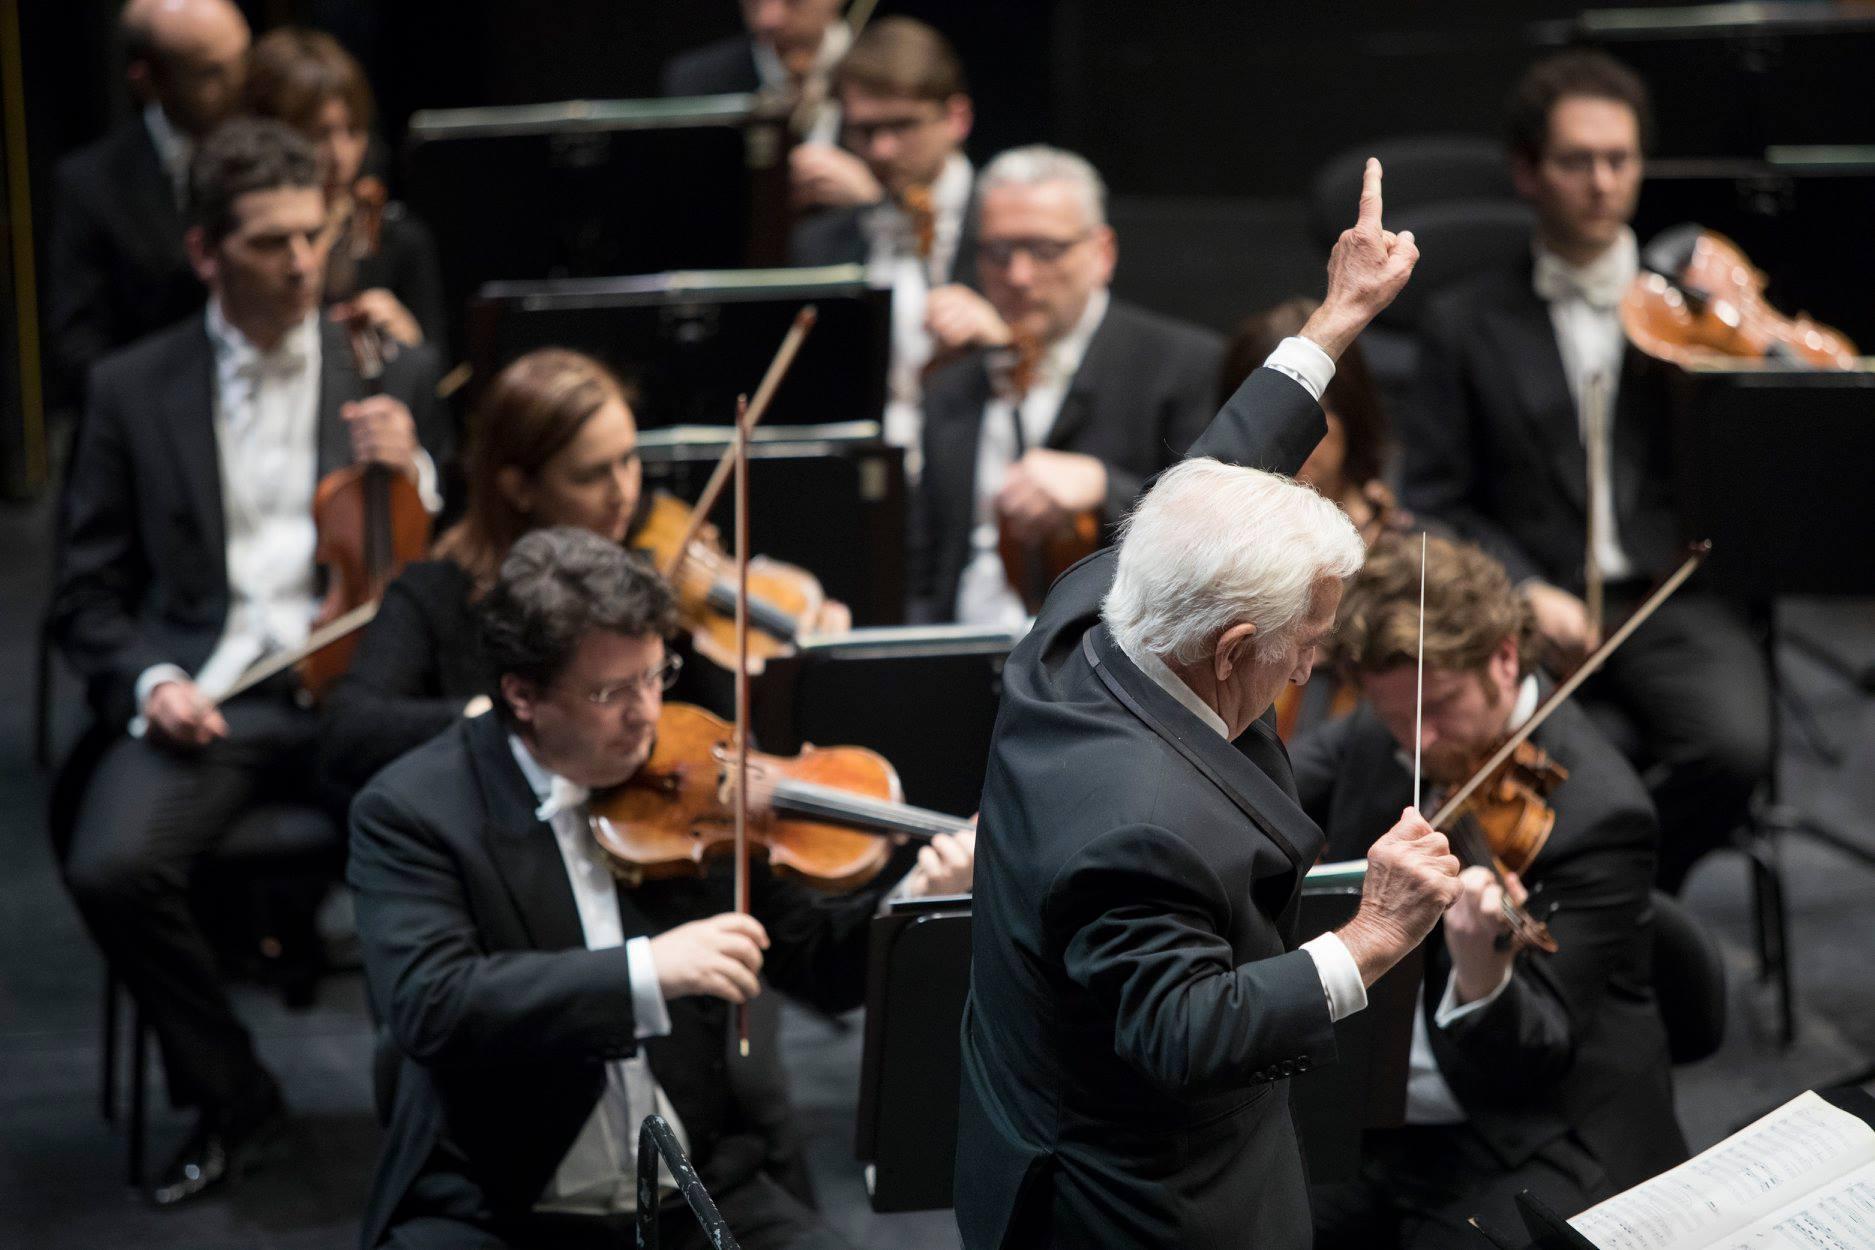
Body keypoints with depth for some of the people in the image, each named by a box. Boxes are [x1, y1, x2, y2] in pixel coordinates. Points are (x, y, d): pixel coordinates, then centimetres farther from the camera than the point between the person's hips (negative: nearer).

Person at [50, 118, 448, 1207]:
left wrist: (414, 478, -8)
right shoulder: (134, 389, 10)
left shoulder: (396, 375, 12)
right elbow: (89, 595, 11)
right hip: (205, 696, 0)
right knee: (111, 867, -28)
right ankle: (231, 1096, -2)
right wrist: (149, 680, -9)